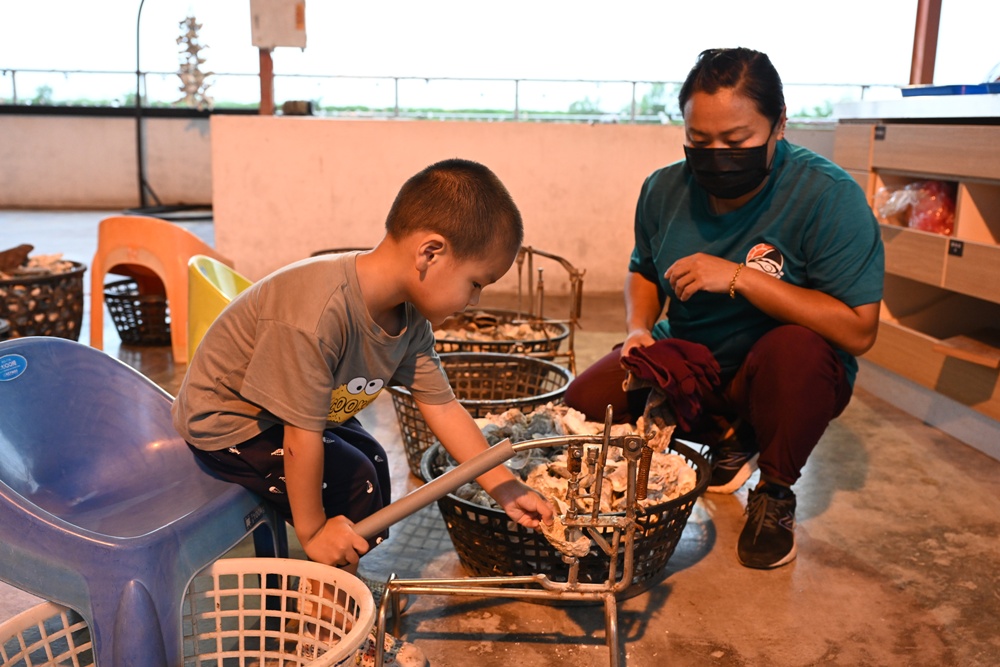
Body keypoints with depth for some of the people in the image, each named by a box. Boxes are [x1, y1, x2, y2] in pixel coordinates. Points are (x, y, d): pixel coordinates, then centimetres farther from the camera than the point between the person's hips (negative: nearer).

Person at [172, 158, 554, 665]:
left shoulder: (410, 319, -11)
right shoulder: (318, 314, -40)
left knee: (371, 461, 9)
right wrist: (312, 531, -20)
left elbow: (442, 408, -4)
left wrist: (505, 488, -2)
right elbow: (302, 435, -33)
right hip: (223, 417, -9)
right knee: (351, 484, -16)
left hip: (284, 408, 9)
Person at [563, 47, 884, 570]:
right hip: (689, 361, 5)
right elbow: (643, 271, 14)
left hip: (792, 372, -4)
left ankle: (775, 493, -7)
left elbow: (858, 331, -28)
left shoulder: (829, 196, -22)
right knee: (586, 404, -14)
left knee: (796, 346, -38)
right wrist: (639, 327, -8)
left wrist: (739, 277, -31)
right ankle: (728, 439, 12)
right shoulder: (664, 189, -5)